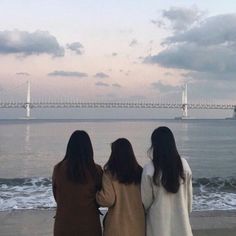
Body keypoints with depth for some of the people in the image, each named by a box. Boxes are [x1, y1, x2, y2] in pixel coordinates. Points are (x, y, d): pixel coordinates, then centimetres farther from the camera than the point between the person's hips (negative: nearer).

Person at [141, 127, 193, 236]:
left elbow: (146, 200, -6)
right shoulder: (184, 164, -7)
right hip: (180, 218, 3)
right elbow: (189, 194, 4)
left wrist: (144, 214, 14)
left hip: (159, 221, -3)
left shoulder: (149, 169, -17)